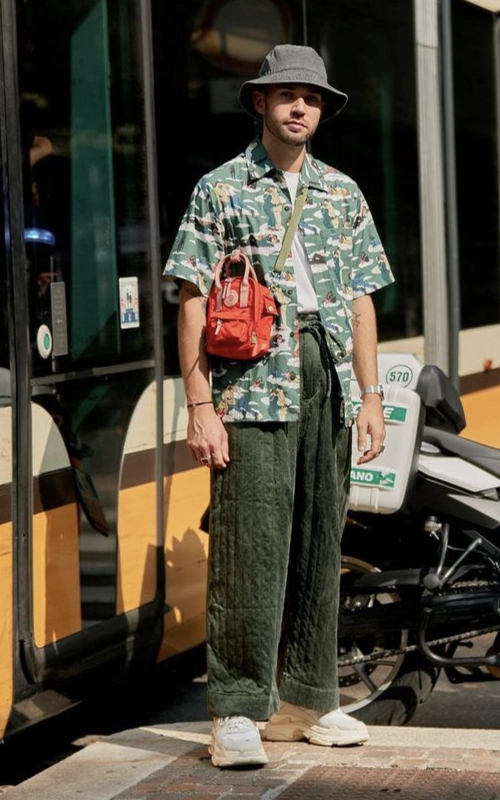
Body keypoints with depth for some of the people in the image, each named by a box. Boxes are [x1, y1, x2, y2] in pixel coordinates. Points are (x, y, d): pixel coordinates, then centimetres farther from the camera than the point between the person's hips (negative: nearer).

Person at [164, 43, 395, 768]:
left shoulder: (343, 193, 16)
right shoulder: (220, 190, 3)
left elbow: (360, 297, 16)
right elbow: (193, 300, -2)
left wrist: (371, 396, 10)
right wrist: (201, 407, -9)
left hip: (329, 388, 5)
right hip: (253, 389, -5)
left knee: (320, 545, 8)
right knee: (251, 550, -8)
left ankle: (306, 698, 17)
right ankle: (238, 713, -4)